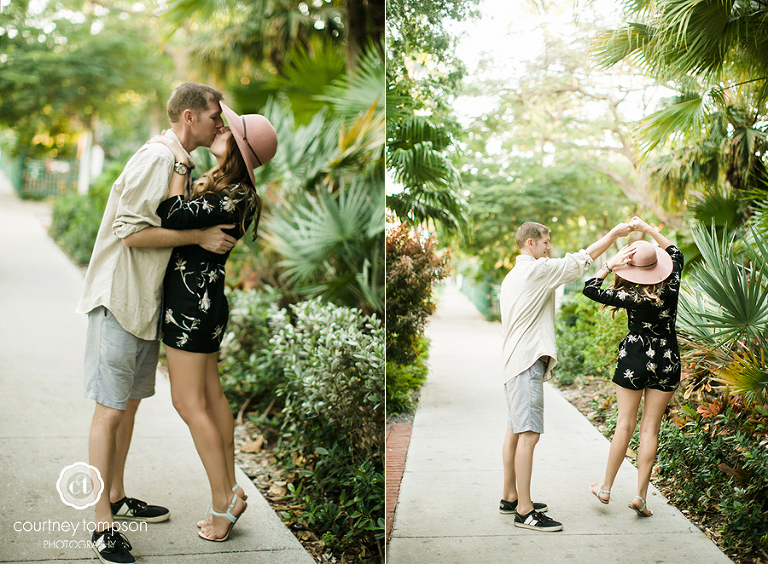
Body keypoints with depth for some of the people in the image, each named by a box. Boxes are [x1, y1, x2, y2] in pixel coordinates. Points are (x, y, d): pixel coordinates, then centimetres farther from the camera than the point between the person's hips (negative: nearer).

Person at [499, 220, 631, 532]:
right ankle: (525, 511, -12)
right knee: (528, 433, -12)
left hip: (515, 362, 11)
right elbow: (580, 261, -7)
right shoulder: (537, 269, -10)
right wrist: (613, 234, 1)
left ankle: (510, 498, 23)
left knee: (515, 431, 15)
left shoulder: (512, 277, 21)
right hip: (528, 361, -11)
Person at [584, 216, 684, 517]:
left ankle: (606, 488, 19)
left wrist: (610, 265, -4)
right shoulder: (671, 289, -8)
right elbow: (675, 252, 10)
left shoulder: (630, 297, -16)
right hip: (667, 362, 2)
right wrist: (647, 228, 11)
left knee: (625, 424, 9)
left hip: (634, 360, -2)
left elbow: (590, 289, -5)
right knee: (650, 429, 5)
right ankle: (640, 495, 4)